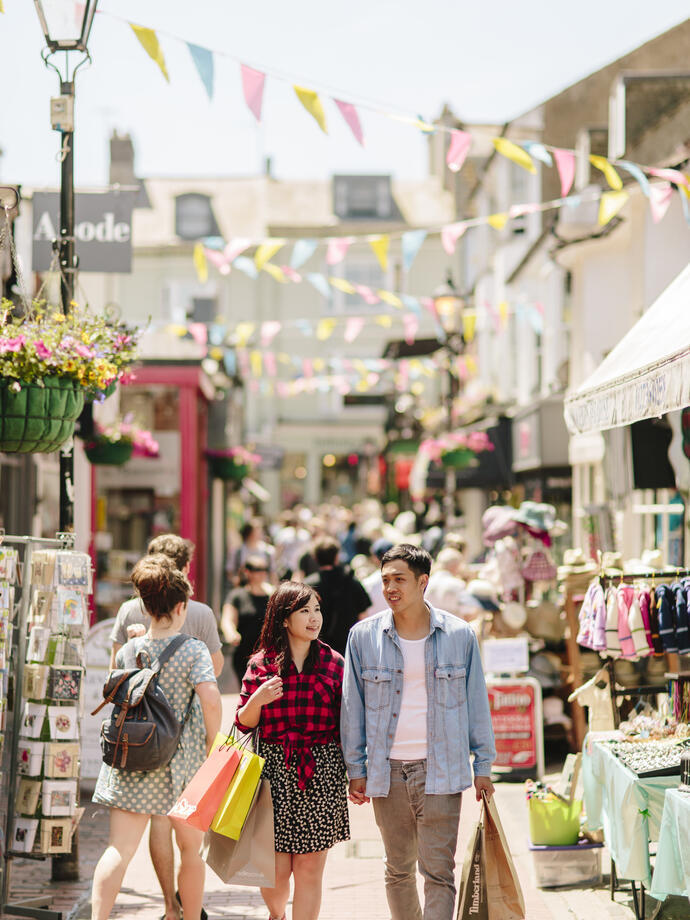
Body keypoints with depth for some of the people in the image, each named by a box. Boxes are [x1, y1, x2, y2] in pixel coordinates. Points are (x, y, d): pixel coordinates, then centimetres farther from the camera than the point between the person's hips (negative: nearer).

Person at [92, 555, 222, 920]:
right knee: (190, 848, 18)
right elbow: (210, 699, -20)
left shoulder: (128, 650, 2)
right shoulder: (193, 650, -9)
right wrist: (213, 744, -6)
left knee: (119, 849, -4)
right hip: (183, 761, -2)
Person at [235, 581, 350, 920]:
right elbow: (244, 723, 5)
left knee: (309, 869, -1)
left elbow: (345, 725, 7)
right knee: (275, 869, 3)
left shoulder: (333, 663, 5)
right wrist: (258, 699, -15)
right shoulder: (261, 664, 3)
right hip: (275, 769, 0)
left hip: (322, 770, 0)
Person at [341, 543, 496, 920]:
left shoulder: (459, 635, 0)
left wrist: (483, 765, 5)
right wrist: (355, 769, 5)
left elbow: (477, 702, 6)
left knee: (438, 871, -7)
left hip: (441, 769, -2)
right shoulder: (364, 636, 2)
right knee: (398, 870, 12)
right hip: (388, 770, 2)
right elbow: (352, 706, 7)